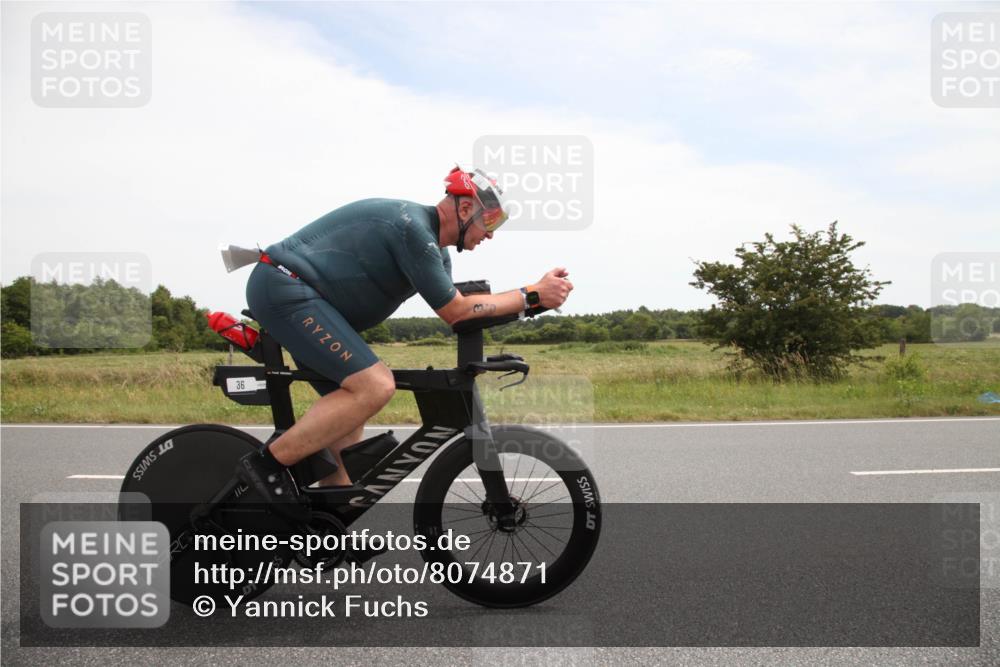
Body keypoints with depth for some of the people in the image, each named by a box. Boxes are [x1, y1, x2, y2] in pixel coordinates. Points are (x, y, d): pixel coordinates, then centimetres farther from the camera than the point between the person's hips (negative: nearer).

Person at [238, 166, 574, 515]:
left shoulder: (435, 249, 12)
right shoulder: (412, 228, -19)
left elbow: (457, 306, 12)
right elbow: (455, 312, -17)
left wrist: (523, 300, 1)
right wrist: (532, 295, -13)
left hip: (285, 293, 11)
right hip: (284, 288, -11)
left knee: (353, 402, 11)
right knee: (375, 386, -20)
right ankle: (269, 463, -10)